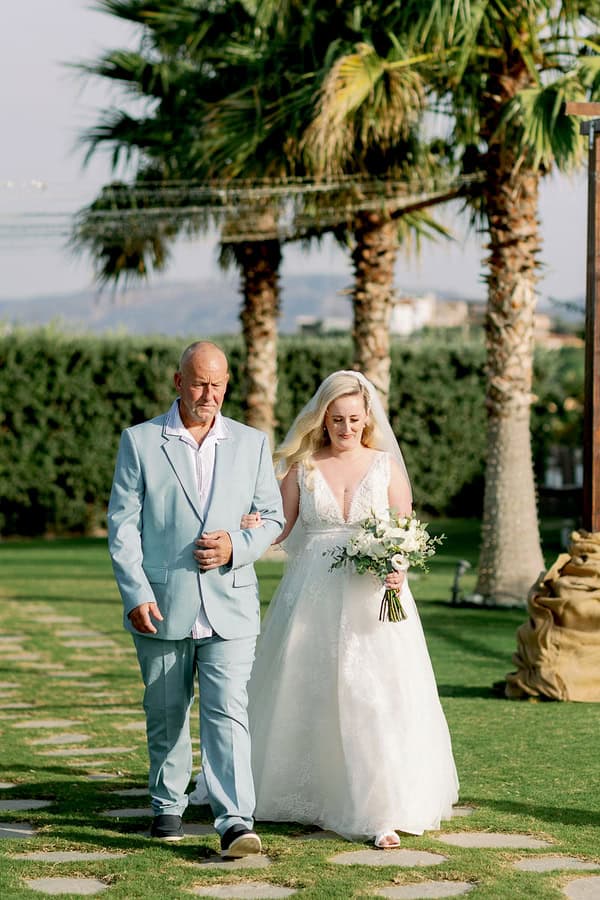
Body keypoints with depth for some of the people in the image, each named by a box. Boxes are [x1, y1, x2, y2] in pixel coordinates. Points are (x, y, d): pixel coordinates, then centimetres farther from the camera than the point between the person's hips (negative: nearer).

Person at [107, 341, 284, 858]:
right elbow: (122, 525, -1)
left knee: (228, 713, -11)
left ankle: (236, 822, -15)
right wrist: (136, 594, -10)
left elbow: (272, 517, 12)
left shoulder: (252, 443, 9)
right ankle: (168, 807, 29)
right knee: (166, 715, 12)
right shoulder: (140, 441, 2)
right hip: (162, 607, 0)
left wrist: (237, 546, -9)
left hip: (230, 606, 0)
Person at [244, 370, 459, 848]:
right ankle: (308, 795, 22)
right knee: (307, 697, 5)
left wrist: (397, 567, -15)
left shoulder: (386, 466, 5)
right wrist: (253, 527, -20)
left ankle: (381, 812, -5)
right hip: (312, 598, 1)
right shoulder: (302, 467, 6)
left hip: (372, 599, -1)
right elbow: (279, 527, 2)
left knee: (375, 697, -8)